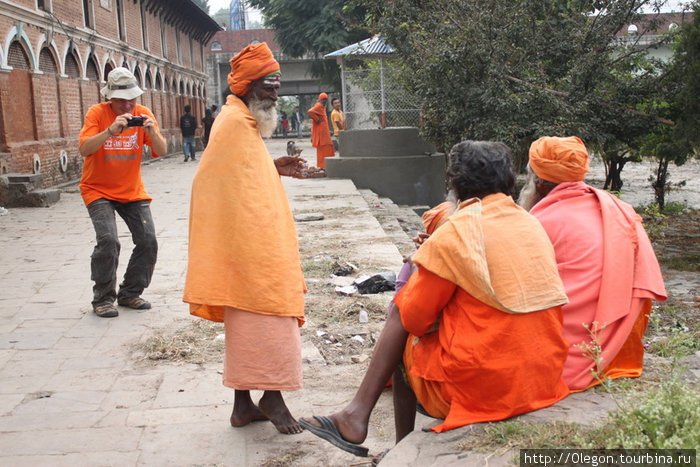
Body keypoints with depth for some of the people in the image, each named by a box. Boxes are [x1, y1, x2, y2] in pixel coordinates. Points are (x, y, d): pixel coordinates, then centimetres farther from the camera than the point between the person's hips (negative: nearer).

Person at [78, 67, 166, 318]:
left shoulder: (143, 114, -3)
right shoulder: (97, 113, -12)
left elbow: (161, 151, -10)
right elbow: (84, 148, -25)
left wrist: (152, 132, -29)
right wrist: (111, 130, -38)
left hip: (132, 191, 4)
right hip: (99, 190, -4)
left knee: (148, 240, -4)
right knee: (108, 241, -19)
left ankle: (130, 294, 15)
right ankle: (103, 299, 0)